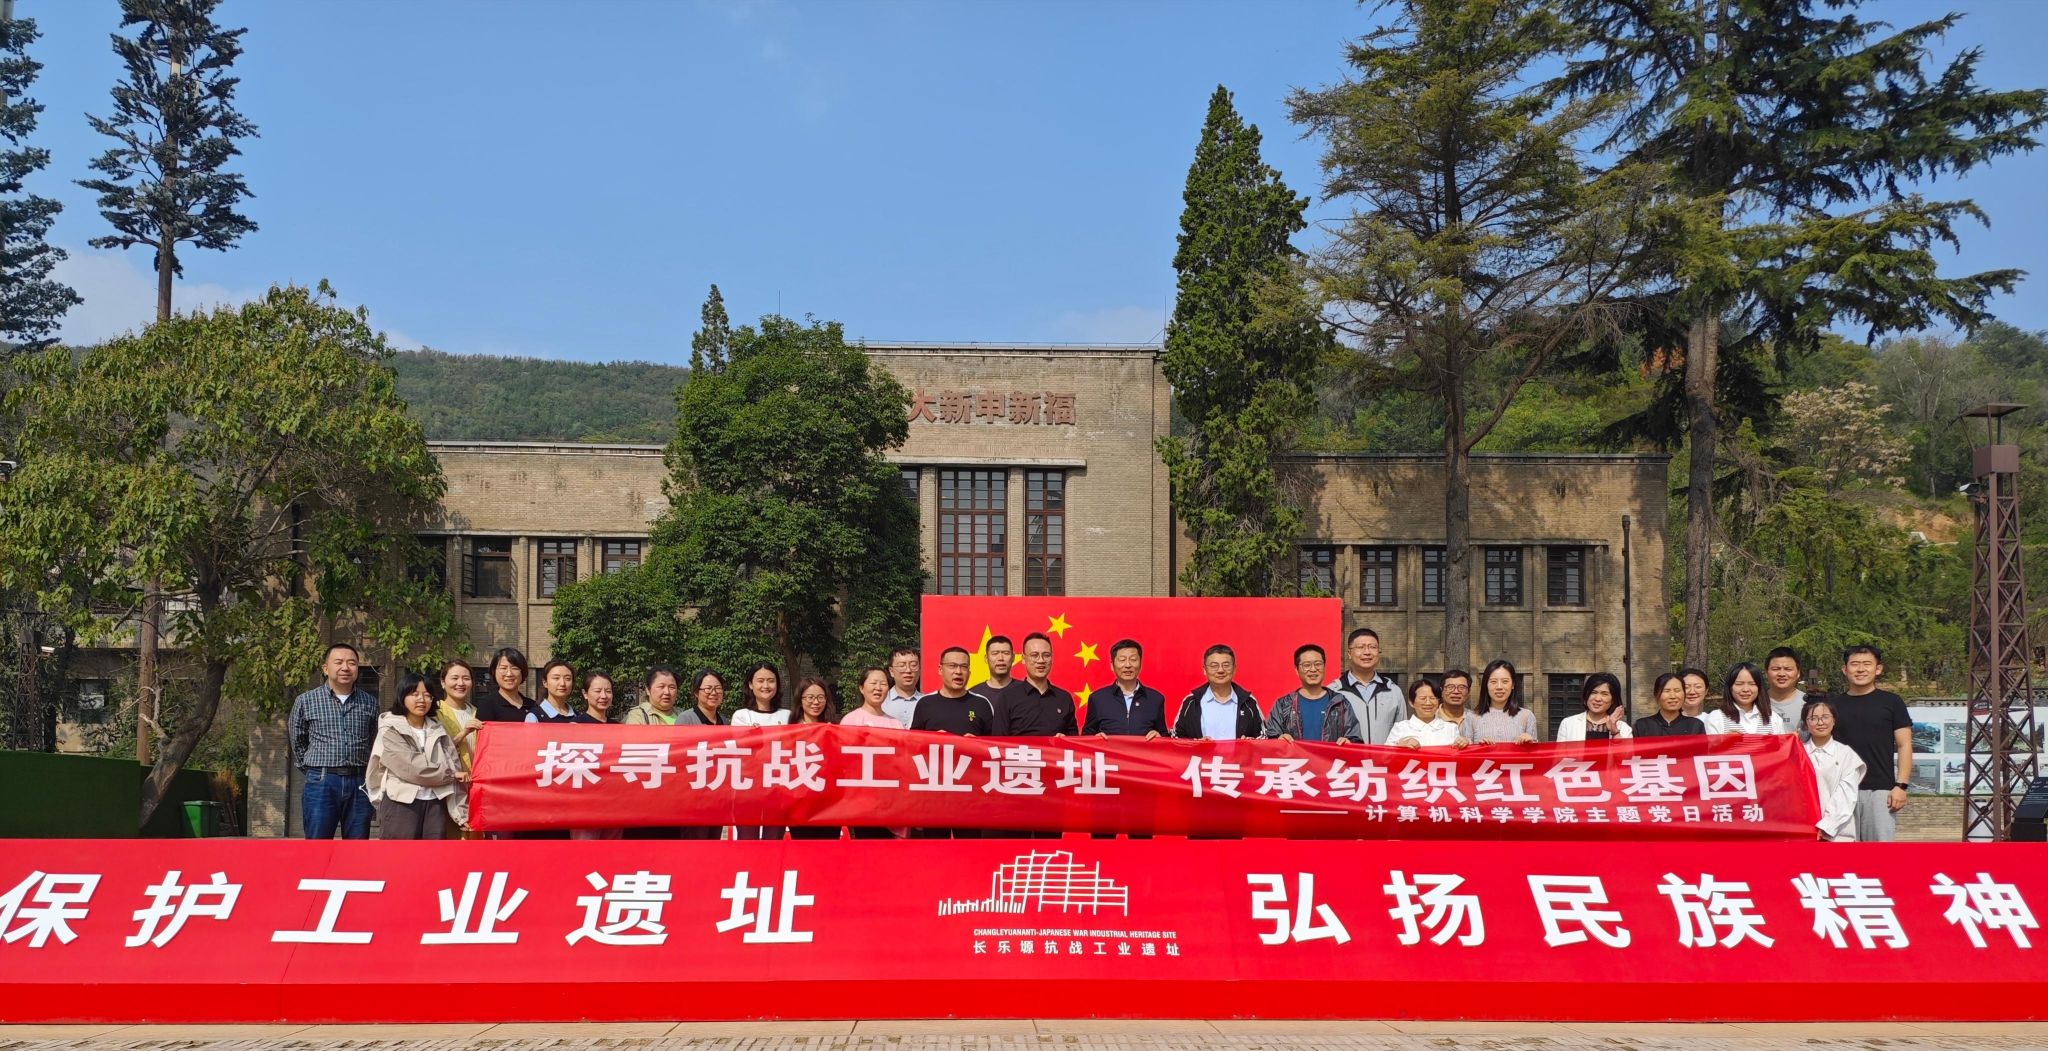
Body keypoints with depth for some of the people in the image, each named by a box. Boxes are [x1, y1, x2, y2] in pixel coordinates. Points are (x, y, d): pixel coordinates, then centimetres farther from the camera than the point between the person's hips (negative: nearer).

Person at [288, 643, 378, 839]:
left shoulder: (369, 703, 9)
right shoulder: (305, 701, 2)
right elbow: (297, 743, 13)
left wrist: (360, 774, 13)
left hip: (359, 784, 2)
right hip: (321, 784, -2)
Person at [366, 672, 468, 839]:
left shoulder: (437, 730, 14)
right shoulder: (390, 730, -1)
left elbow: (453, 768, 9)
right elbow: (411, 767, -12)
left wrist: (462, 812, 2)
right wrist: (449, 774, -3)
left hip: (435, 804, 4)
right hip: (401, 804, -4)